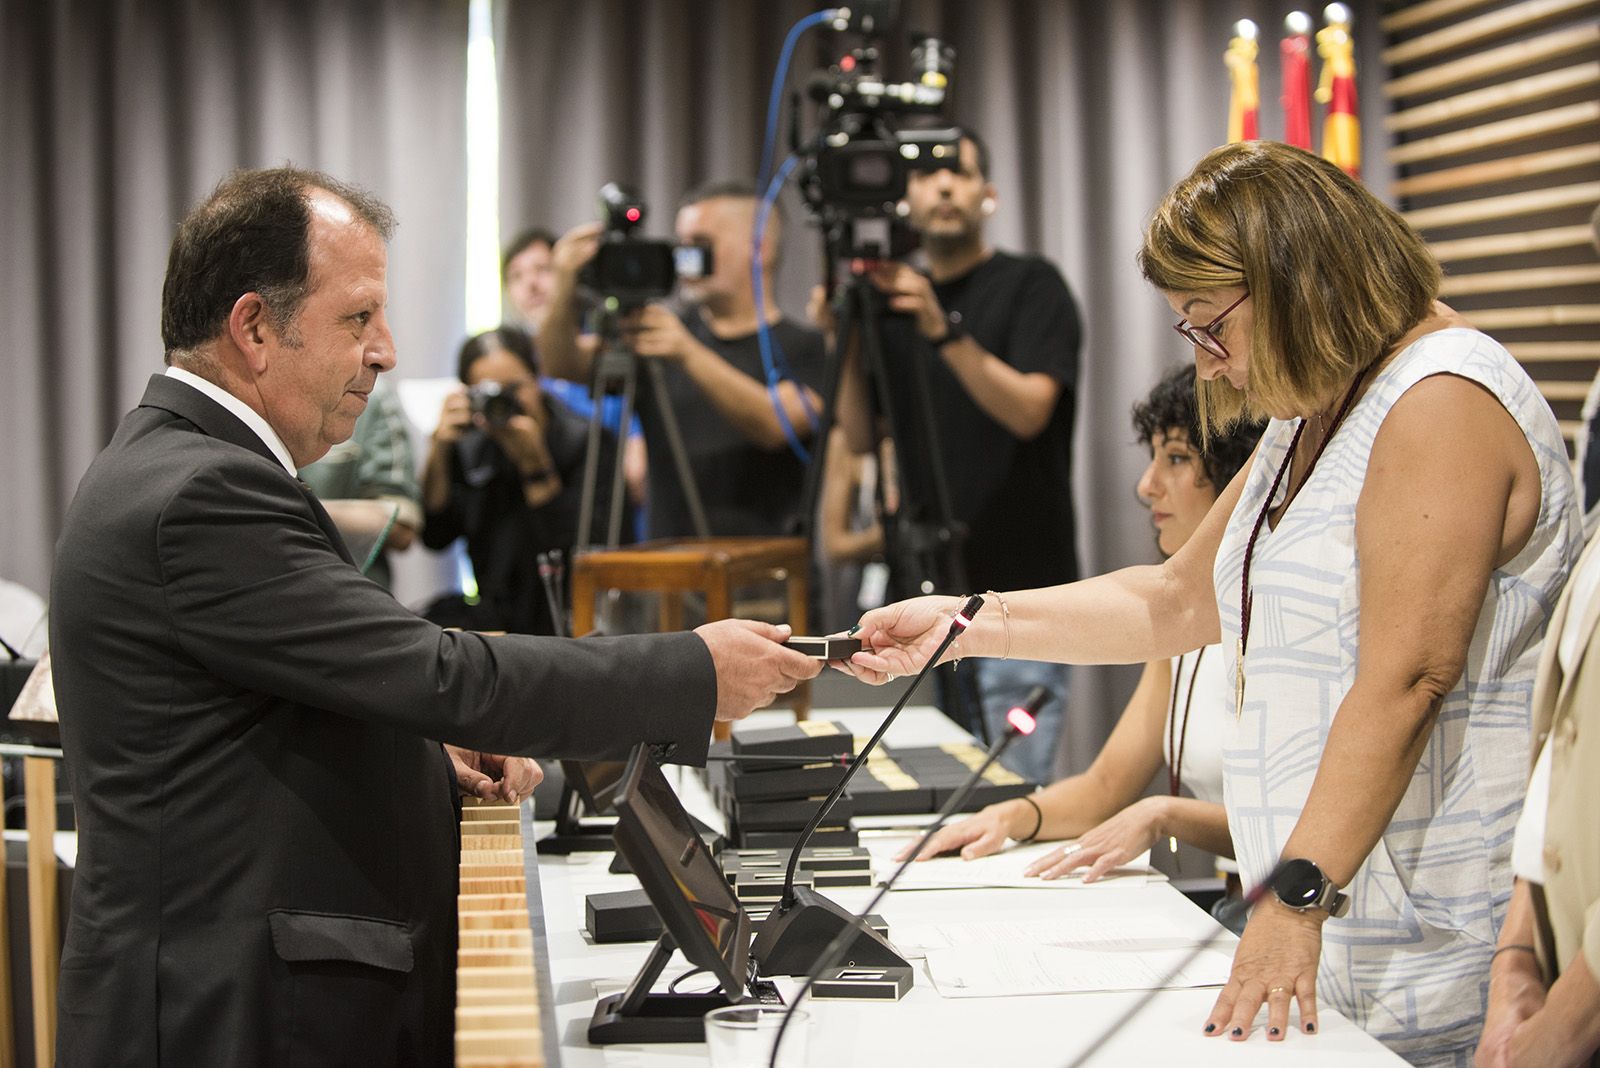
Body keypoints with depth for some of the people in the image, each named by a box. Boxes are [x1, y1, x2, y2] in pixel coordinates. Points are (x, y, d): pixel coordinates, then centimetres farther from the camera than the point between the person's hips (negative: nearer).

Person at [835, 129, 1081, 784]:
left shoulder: (1030, 285, -2)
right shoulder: (892, 298, 12)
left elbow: (1029, 409, -17)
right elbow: (861, 436, 7)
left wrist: (945, 331, -29)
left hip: (1017, 588, -5)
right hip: (925, 590, 5)